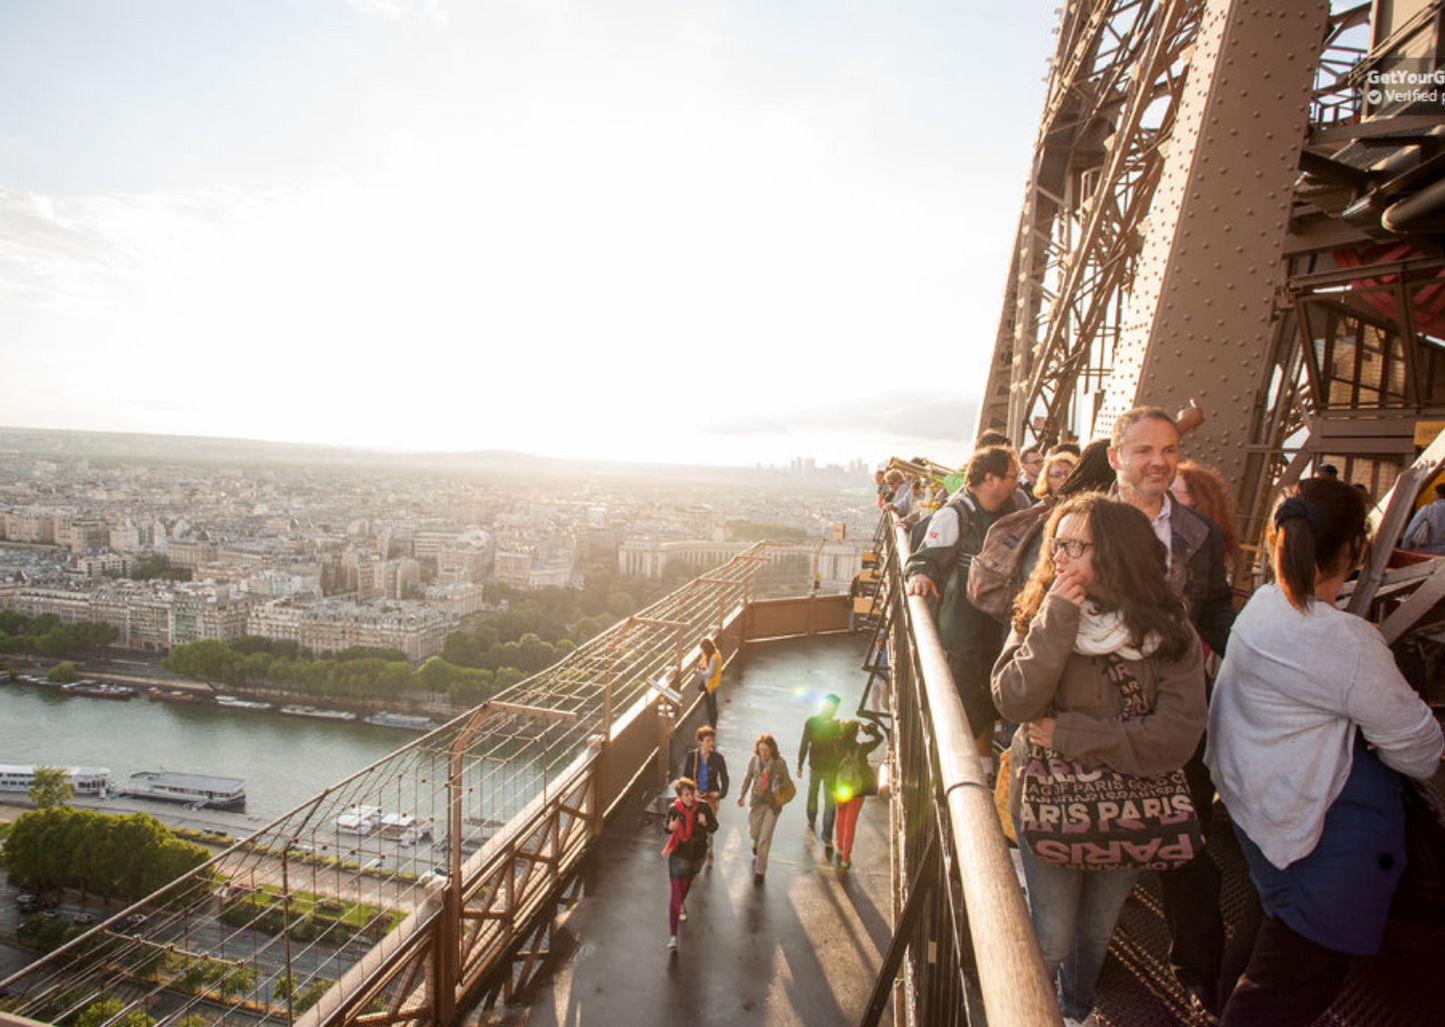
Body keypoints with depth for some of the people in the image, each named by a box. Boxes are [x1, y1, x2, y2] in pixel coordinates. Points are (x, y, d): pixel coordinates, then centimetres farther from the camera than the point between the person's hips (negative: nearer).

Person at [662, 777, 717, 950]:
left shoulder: (703, 808, -15)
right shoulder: (673, 810, -16)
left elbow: (714, 827, -5)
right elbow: (668, 830, 0)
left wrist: (705, 823, -26)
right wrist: (670, 827, -24)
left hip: (697, 855, 3)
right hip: (678, 856, -3)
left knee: (687, 884, 30)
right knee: (676, 895, -7)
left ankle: (680, 906, 61)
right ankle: (672, 936, -3)